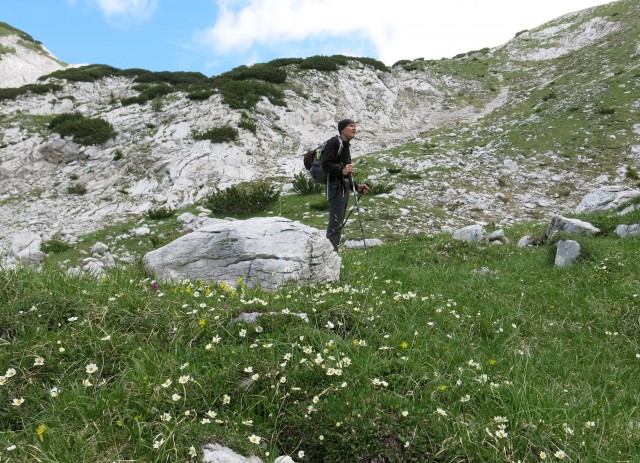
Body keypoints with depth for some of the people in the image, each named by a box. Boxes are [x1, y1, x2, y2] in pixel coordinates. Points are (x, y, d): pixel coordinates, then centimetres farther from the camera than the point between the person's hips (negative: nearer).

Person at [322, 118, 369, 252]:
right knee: (336, 223, -16)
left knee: (338, 223, 12)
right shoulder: (334, 142, -7)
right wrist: (341, 170, -33)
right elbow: (325, 164, -20)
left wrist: (357, 187, 22)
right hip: (336, 187, -10)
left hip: (344, 188, 10)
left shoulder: (345, 146, 23)